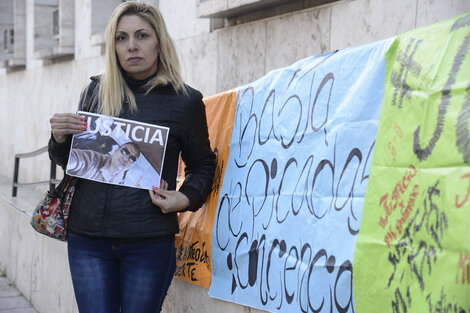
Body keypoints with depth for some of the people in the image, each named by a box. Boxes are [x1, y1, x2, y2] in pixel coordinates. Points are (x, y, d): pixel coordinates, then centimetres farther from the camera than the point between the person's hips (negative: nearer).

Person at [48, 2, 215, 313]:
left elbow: (202, 165, 10)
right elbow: (71, 162, 17)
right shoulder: (96, 91, 8)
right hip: (88, 234, 3)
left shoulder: (185, 100, 0)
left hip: (150, 242, -2)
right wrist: (60, 138, -5)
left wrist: (186, 198, -9)